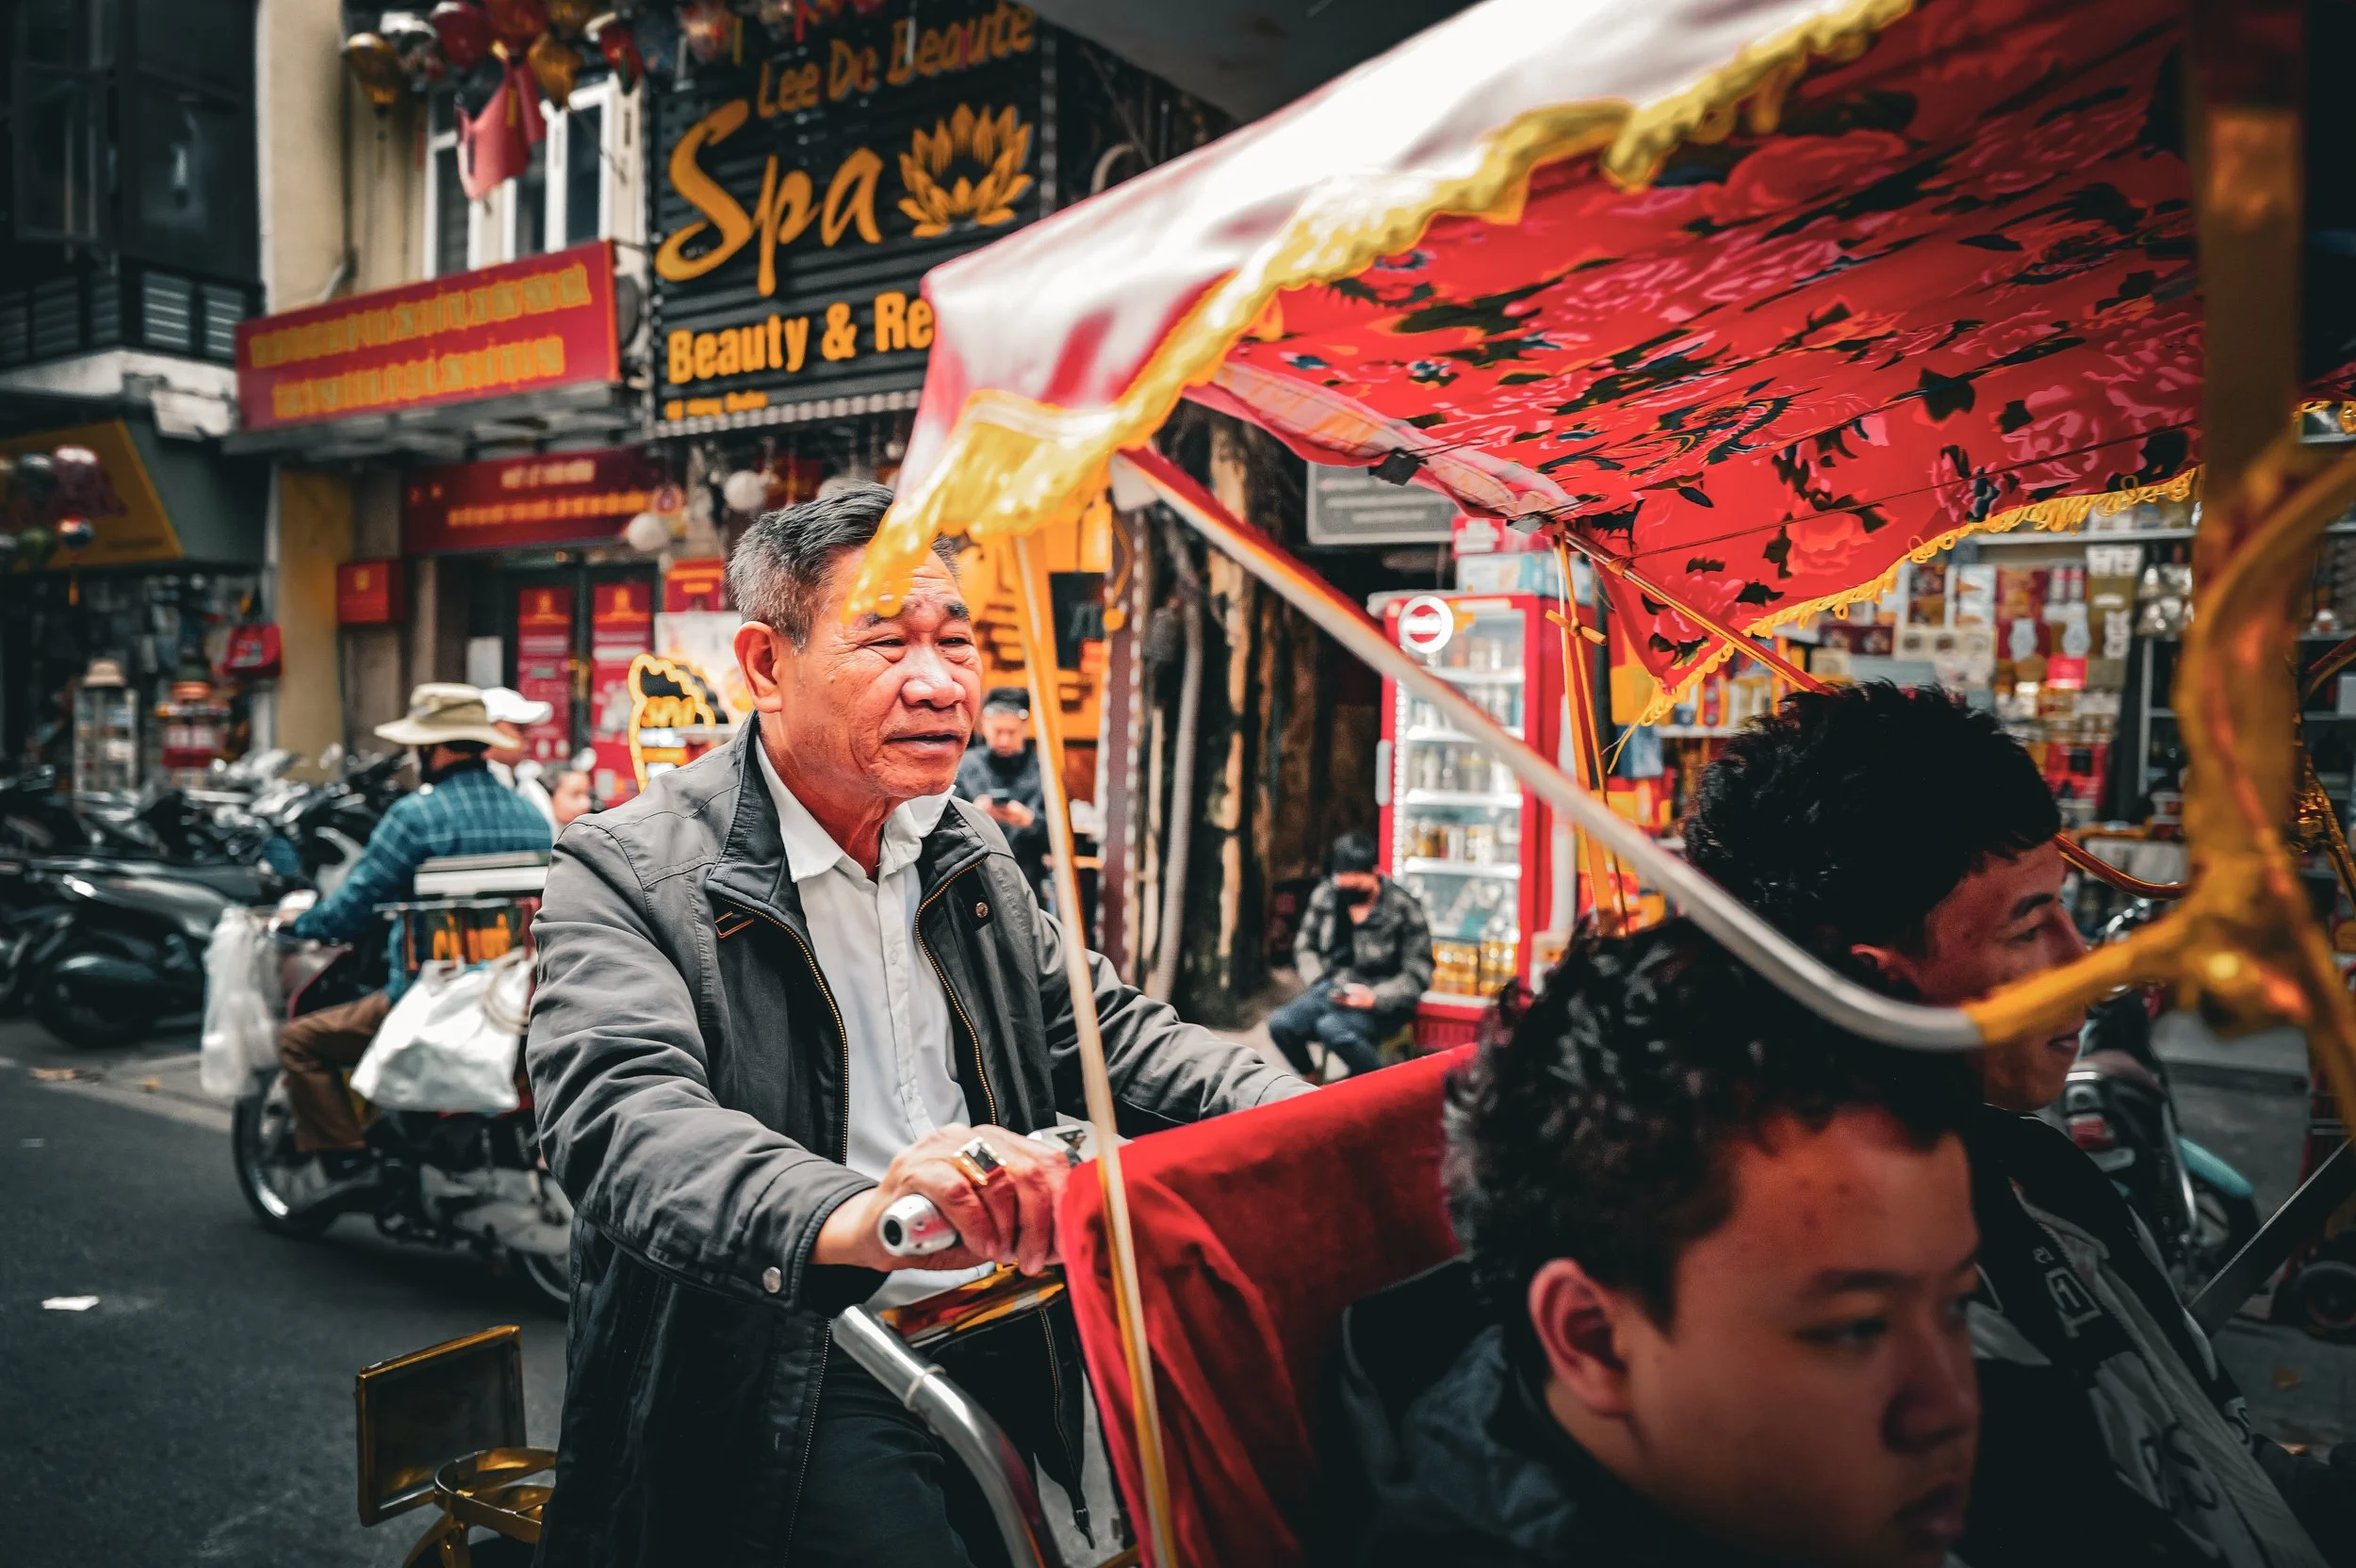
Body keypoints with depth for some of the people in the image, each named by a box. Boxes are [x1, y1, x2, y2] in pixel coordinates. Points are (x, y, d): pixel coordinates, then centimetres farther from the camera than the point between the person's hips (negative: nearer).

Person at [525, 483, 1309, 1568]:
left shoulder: (971, 850, 12)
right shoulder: (627, 872, -9)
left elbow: (1104, 1033, 16)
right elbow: (624, 1118, -25)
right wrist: (853, 1219, -46)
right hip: (798, 1386, -5)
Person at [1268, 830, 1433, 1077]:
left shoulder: (1404, 909, -11)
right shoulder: (1324, 896, 2)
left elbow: (1417, 975, -7)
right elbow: (1305, 947, 15)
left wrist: (1375, 998, -20)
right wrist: (1319, 981, -3)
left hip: (1383, 1003, -5)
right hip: (1332, 991, 5)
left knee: (1332, 1028, -35)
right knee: (1279, 1024, -21)